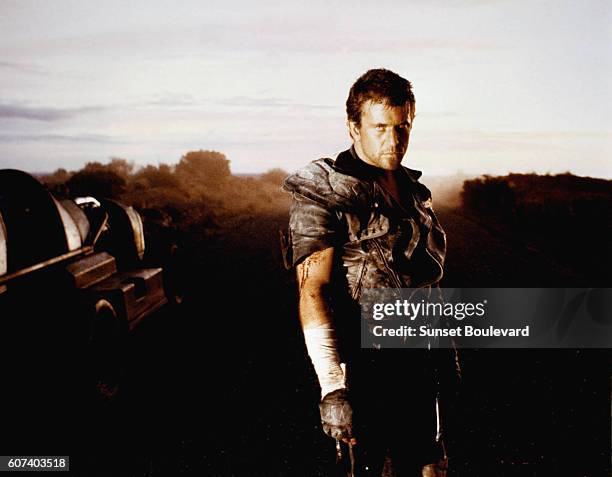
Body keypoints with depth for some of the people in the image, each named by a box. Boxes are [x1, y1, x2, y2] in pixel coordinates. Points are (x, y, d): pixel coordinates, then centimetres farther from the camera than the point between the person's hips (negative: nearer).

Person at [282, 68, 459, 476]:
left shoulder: (415, 192, 9)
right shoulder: (323, 196, -14)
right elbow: (313, 293, -21)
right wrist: (332, 388, -29)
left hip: (421, 367, 7)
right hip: (363, 370, -6)